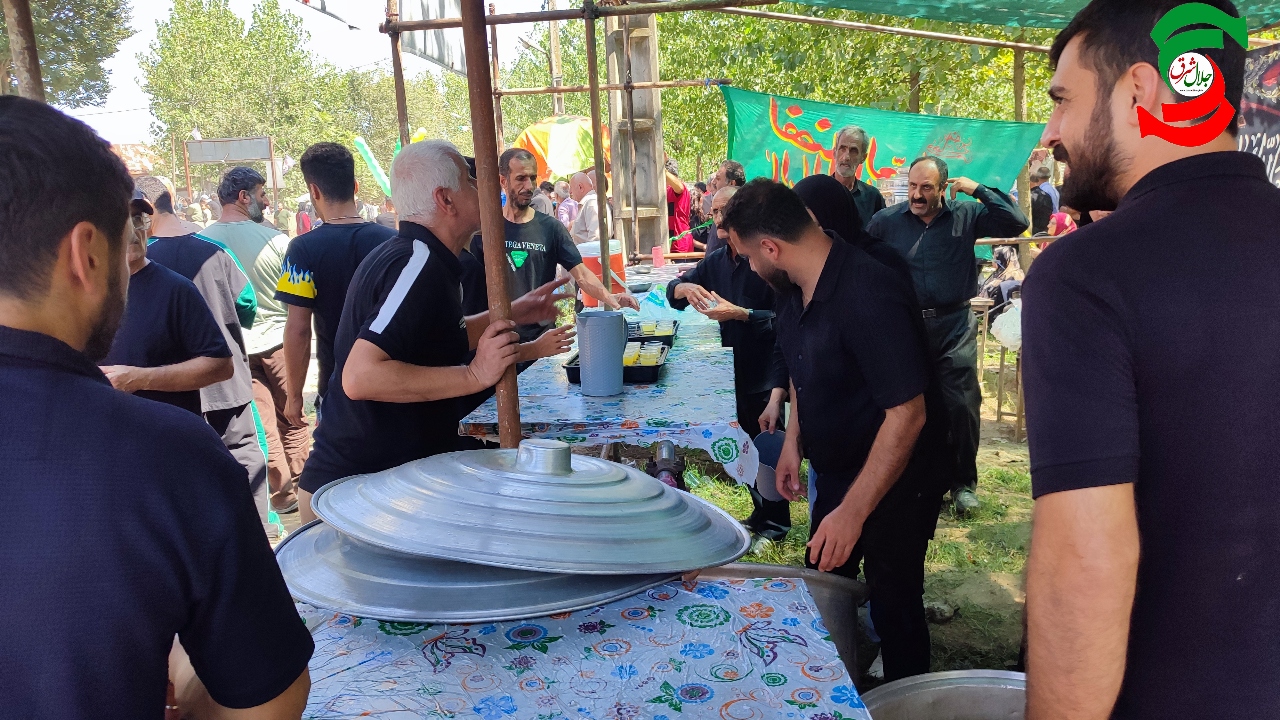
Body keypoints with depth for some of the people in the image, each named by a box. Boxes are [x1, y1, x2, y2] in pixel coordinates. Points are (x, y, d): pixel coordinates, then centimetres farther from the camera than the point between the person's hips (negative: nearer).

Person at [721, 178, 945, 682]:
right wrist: (793, 442, 9)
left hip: (891, 482, -9)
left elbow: (907, 414, -31)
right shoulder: (793, 288, -3)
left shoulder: (868, 296, -31)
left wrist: (853, 511, -28)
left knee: (893, 602, 8)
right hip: (835, 470, 9)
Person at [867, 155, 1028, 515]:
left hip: (954, 326, -1)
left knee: (962, 407, -2)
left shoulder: (966, 215, 1)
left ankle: (963, 483, 15)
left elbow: (1016, 223, -6)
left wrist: (978, 189, -8)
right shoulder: (886, 220, 2)